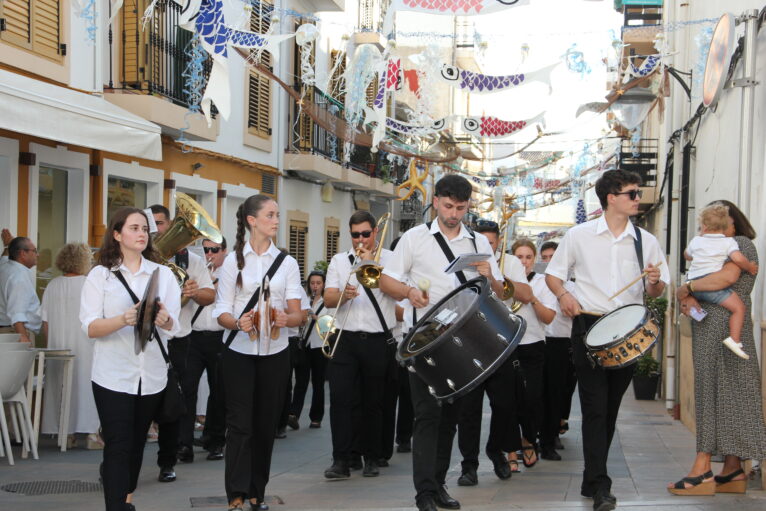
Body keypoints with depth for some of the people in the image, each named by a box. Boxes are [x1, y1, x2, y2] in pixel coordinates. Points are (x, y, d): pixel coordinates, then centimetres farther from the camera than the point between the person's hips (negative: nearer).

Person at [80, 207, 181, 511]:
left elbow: (174, 327, 0)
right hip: (114, 375, -3)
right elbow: (89, 328, -8)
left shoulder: (163, 274, 7)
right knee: (118, 446, -8)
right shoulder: (100, 275, 1)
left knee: (137, 443, 14)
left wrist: (163, 320, -24)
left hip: (152, 375, 3)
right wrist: (123, 320, -26)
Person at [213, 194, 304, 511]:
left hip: (274, 353, 2)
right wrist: (238, 323, -25)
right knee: (240, 423, -5)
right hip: (238, 351, -2)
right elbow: (221, 311, -4)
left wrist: (286, 319, -23)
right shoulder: (233, 260, 0)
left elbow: (297, 314, 0)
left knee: (266, 423, 6)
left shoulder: (287, 262, 5)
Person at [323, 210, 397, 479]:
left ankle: (372, 457, 17)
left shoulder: (389, 259, 5)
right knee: (340, 398, -8)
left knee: (373, 401, 6)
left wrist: (372, 262, -15)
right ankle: (341, 460, -6)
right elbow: (328, 299, 2)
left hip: (379, 341, -1)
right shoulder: (339, 260, 12)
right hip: (346, 339, 2)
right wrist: (344, 294, -20)